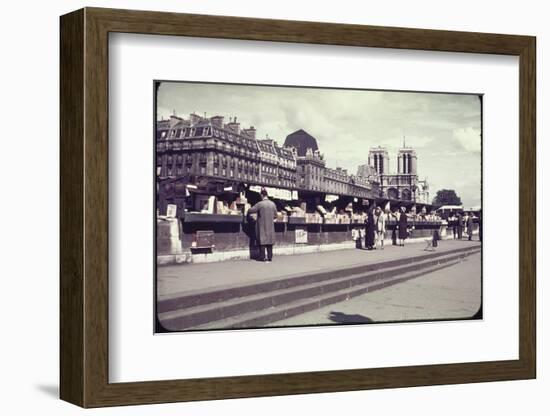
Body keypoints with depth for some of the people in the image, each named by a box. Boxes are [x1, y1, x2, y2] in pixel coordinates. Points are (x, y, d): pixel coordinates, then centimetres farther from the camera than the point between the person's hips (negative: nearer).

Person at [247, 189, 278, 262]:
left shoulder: (260, 204, -12)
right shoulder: (272, 204, 2)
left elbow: (250, 210, -9)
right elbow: (275, 215, 9)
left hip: (262, 226, -4)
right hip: (270, 226, 4)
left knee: (262, 240, 0)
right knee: (269, 240, 9)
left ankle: (263, 257, -2)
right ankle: (270, 256, 8)